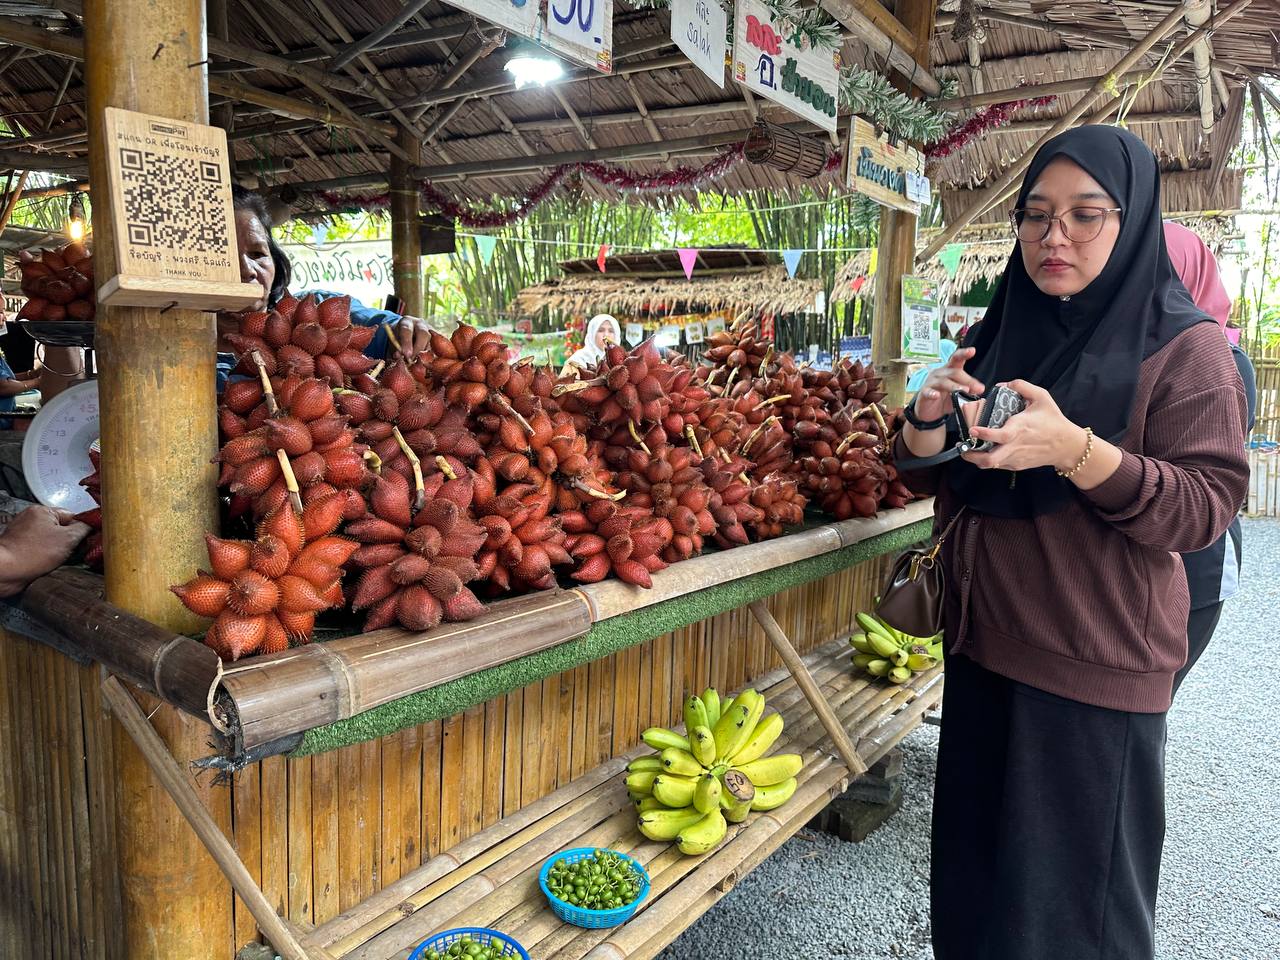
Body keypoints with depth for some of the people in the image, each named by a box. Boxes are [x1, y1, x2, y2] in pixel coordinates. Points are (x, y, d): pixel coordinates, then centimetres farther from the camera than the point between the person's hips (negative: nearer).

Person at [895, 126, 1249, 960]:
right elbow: (936, 481, 10)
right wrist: (929, 422, -13)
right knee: (978, 858, 17)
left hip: (1096, 664, -5)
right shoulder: (999, 336, 8)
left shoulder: (1185, 347, -7)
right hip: (984, 641, 5)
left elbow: (1207, 506, -15)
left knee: (1073, 875, 8)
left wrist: (1073, 449, -30)